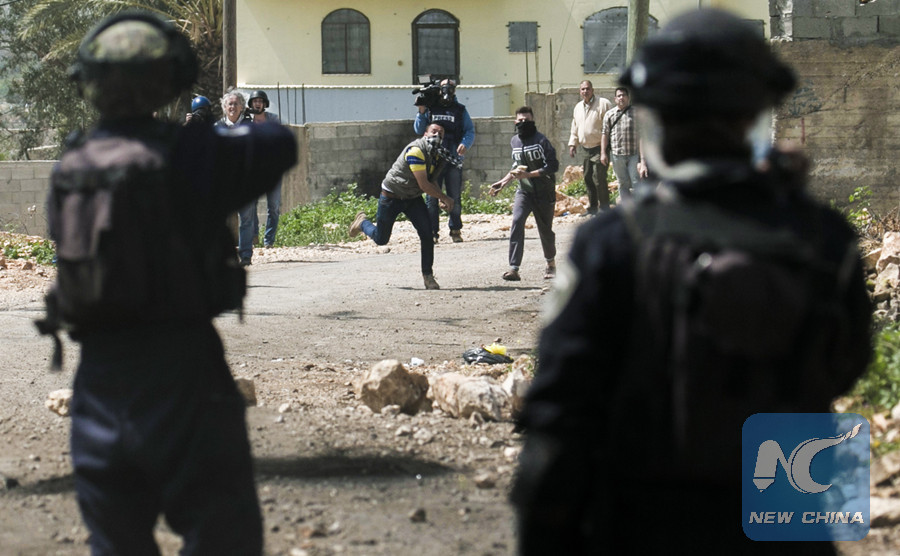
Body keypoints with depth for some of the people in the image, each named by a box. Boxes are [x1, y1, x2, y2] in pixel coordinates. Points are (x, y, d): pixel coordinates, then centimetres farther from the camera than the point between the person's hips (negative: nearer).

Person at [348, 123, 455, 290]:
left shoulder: (437, 155, 0)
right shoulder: (416, 150, -29)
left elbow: (430, 182, 15)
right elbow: (424, 185, -30)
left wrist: (441, 198, -3)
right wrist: (445, 198, -21)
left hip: (413, 198, 7)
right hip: (392, 197, -7)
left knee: (427, 233, -11)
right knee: (381, 239, 8)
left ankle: (428, 276, -2)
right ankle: (362, 222, 41)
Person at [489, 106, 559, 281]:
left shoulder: (541, 140, -12)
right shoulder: (514, 141, 8)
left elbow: (553, 166, -17)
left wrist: (528, 174, -23)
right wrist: (503, 182, 14)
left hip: (544, 191, -4)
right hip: (523, 191, 4)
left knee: (545, 229, 6)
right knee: (516, 222, -18)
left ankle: (551, 263, 35)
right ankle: (514, 268, -23)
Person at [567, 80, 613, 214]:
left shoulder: (603, 104, -7)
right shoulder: (578, 108, 15)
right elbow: (574, 129, 25)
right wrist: (572, 144, 15)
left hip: (599, 148, -7)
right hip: (585, 149, 7)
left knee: (598, 178, -12)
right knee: (588, 179, 9)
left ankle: (604, 207, -4)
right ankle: (592, 208, 17)